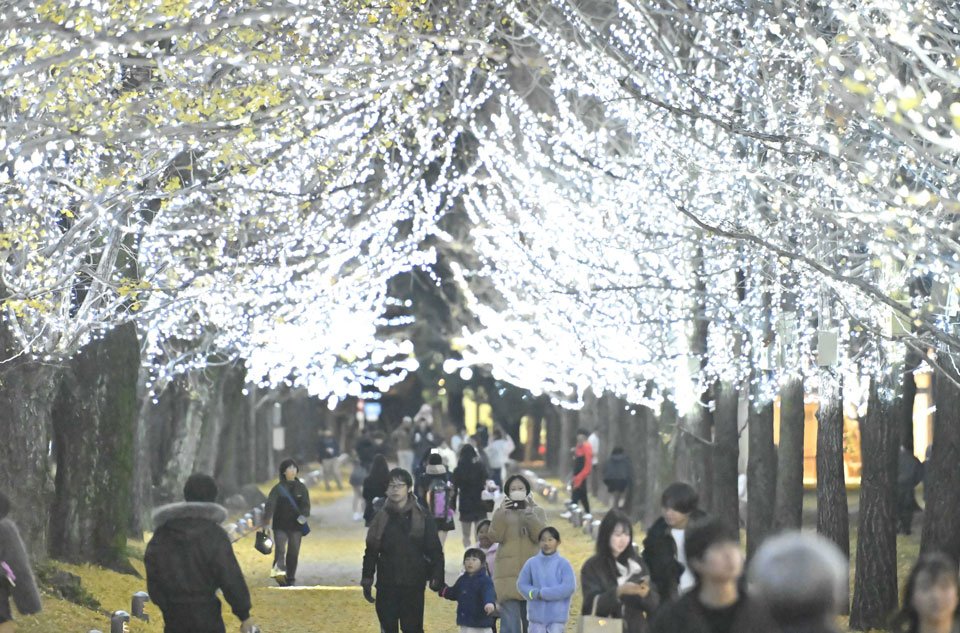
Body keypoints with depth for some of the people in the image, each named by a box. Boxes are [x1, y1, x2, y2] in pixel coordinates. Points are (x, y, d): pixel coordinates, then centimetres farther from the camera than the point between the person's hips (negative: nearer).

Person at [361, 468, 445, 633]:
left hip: (413, 584, -2)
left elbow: (435, 551, -1)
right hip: (386, 585, 2)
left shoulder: (422, 517, -3)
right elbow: (371, 551, 9)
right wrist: (367, 580, 6)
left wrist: (437, 577, -8)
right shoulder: (381, 518, 3)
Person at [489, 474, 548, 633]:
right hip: (508, 575, -1)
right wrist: (501, 513, -16)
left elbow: (540, 535, -6)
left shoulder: (537, 511, 10)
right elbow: (494, 536, -5)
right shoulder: (502, 512, 9)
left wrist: (530, 512, -17)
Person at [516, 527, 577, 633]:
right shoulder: (531, 563, 2)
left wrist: (544, 593, -15)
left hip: (557, 615, -2)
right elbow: (522, 584, 3)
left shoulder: (563, 564, -5)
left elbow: (569, 587, -14)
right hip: (537, 615, 2)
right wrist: (535, 593, -17)